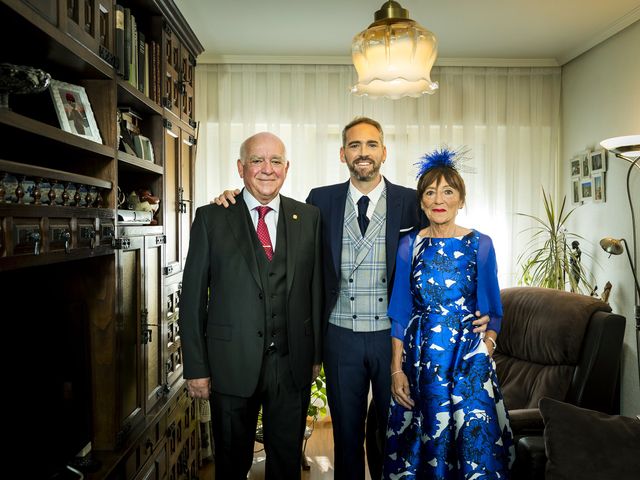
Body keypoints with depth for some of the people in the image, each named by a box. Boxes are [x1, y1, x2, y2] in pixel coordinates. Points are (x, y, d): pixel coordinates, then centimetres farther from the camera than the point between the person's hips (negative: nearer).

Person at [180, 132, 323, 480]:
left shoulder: (308, 217, 2)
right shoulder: (211, 218, -4)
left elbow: (315, 289, 5)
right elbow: (193, 297, -4)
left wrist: (316, 353, 6)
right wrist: (195, 367, -6)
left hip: (293, 365, 2)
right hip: (232, 364, -1)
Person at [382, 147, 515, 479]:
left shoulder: (480, 245, 0)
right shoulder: (409, 246, 2)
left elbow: (491, 311, 5)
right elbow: (400, 312, 3)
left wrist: (485, 356, -6)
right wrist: (396, 368, -1)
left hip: (468, 356, -1)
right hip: (419, 356, 1)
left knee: (473, 441, 1)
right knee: (418, 443, 10)